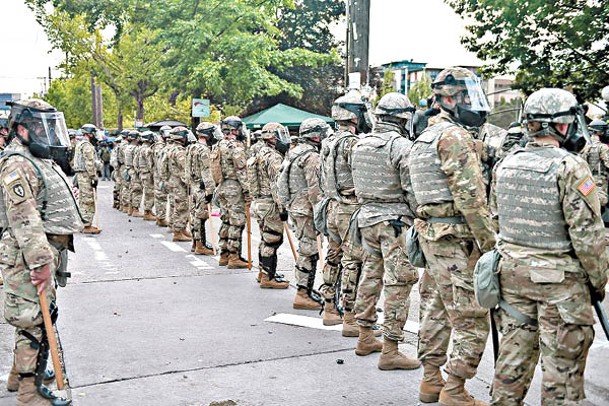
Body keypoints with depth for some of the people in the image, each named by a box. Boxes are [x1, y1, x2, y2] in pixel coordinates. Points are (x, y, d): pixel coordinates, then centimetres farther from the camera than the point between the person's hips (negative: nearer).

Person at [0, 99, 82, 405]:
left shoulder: (41, 161, 17)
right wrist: (41, 262, -25)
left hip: (46, 253, 10)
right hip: (29, 258, -10)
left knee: (33, 318, 21)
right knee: (35, 322, -4)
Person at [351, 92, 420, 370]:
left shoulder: (360, 144, 10)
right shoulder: (401, 145, -13)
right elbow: (412, 188, -15)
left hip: (366, 217, 8)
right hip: (394, 221, -8)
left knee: (371, 275, 17)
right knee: (398, 283, -3)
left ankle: (365, 338, 26)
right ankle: (390, 351, -1)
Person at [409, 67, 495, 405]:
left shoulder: (428, 135, 17)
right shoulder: (455, 136, -14)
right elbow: (470, 197, -19)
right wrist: (490, 242, -15)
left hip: (431, 230, 10)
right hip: (455, 237, -10)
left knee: (437, 310, 16)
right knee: (471, 317, -4)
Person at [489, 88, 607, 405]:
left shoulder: (505, 165, 4)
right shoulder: (570, 167, -15)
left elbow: (495, 220, 12)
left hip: (512, 272, 6)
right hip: (560, 278, -6)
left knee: (514, 351, 16)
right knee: (562, 365, 5)